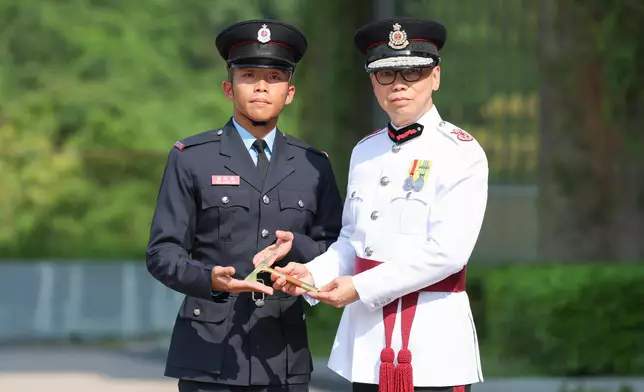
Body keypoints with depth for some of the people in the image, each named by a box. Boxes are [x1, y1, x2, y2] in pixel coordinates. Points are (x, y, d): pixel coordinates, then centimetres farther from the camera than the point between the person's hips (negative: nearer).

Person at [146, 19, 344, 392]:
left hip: (285, 361, 3)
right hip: (210, 357, -2)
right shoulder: (191, 158, 5)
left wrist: (294, 245, -9)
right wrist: (209, 278, -20)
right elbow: (163, 252, 0)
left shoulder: (314, 166, 13)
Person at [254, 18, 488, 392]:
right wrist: (313, 274, -2)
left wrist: (361, 288, -14)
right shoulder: (364, 152, 13)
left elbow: (446, 252, -15)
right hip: (367, 339, 6)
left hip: (433, 341, -6)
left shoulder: (461, 153, -7)